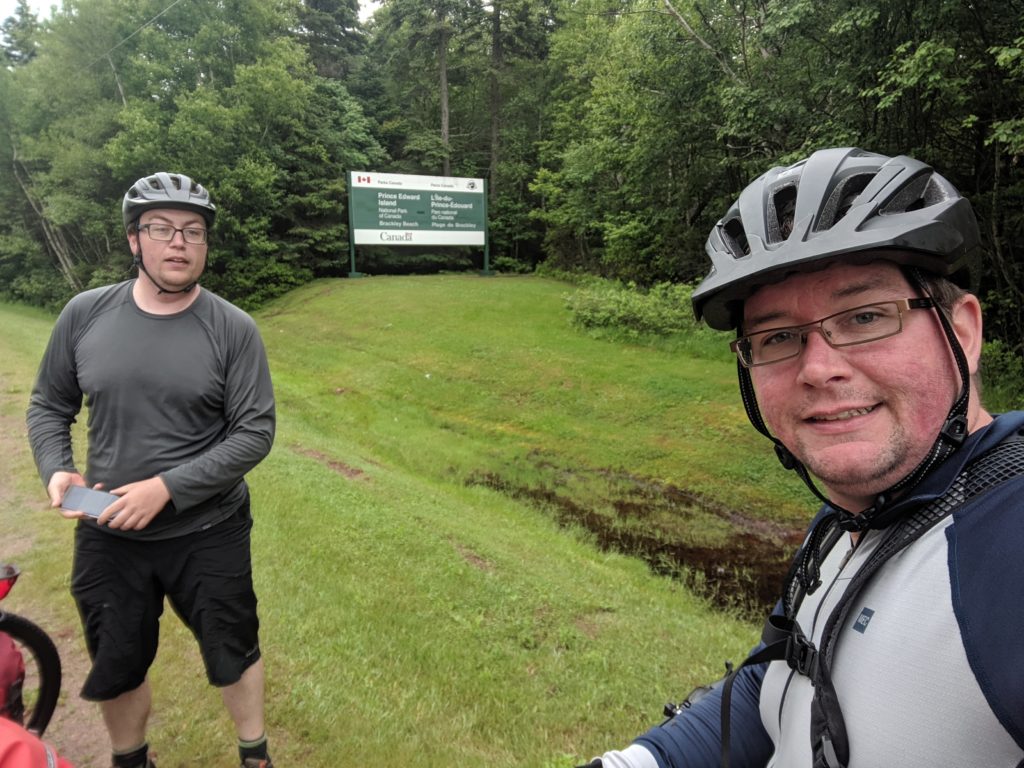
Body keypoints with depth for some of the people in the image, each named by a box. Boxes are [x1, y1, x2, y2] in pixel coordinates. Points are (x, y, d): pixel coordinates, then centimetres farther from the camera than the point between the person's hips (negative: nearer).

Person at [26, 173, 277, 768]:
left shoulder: (233, 328, -12)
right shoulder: (85, 314, -4)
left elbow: (255, 433, -14)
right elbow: (49, 404, 8)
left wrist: (166, 487, -20)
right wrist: (55, 470, -10)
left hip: (209, 534, -2)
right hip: (108, 534, 3)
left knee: (234, 652, 15)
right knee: (117, 666, 20)